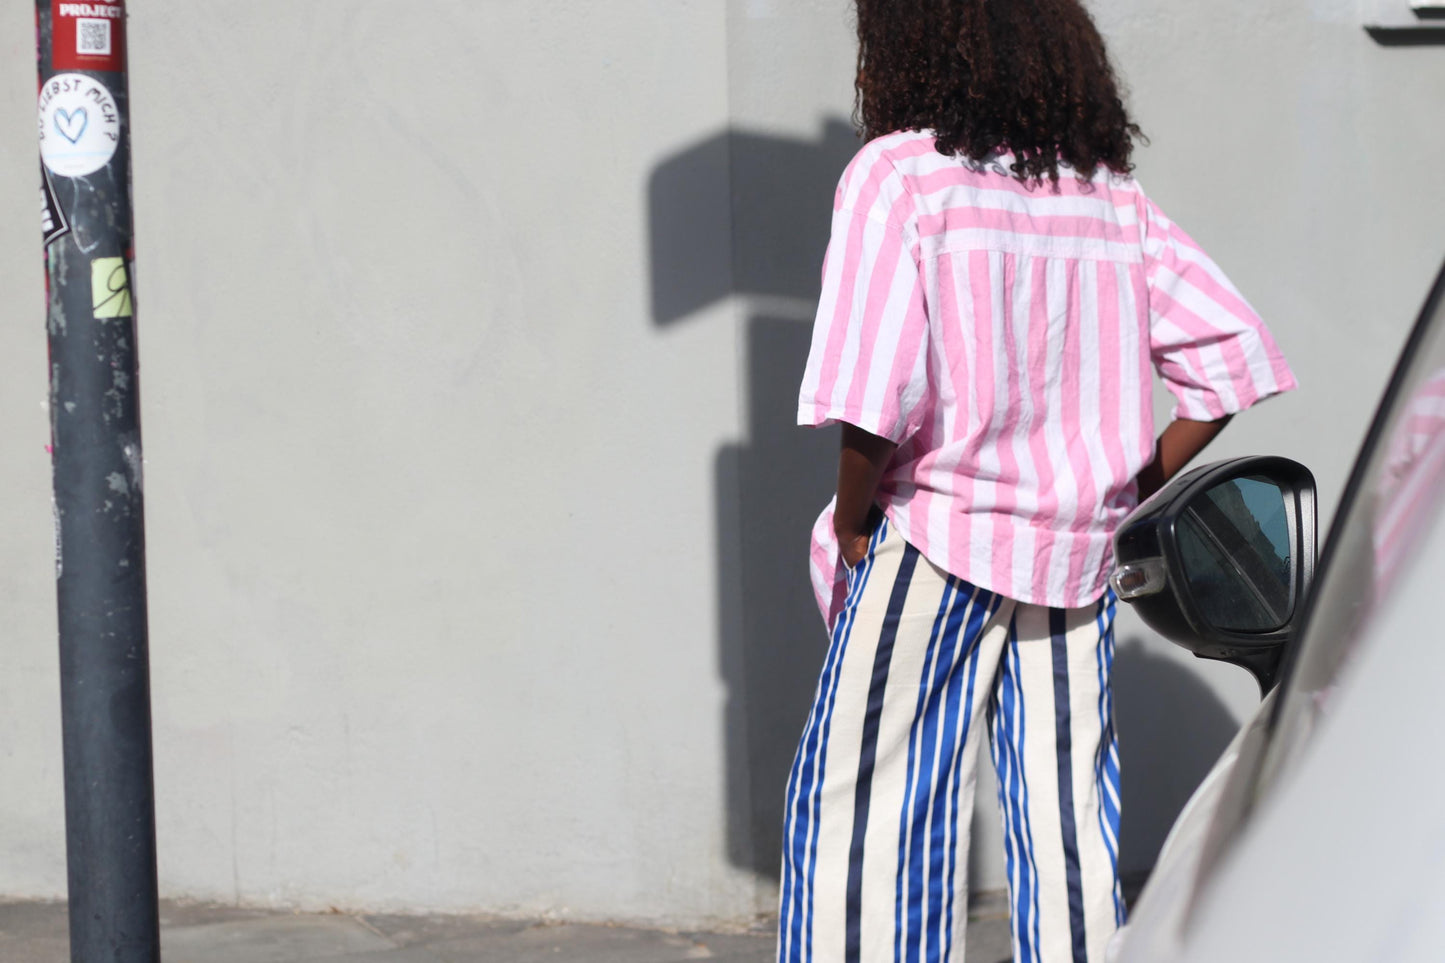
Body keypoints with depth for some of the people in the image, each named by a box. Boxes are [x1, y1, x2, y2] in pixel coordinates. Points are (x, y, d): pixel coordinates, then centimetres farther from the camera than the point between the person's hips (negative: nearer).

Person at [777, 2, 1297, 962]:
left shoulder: (897, 174, -8)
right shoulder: (1109, 193, 8)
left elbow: (876, 388, -19)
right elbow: (1233, 355, 6)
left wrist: (852, 520, -5)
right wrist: (1138, 490, 11)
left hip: (936, 536, -5)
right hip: (1078, 552, 5)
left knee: (857, 811, 1)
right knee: (1066, 819, 9)